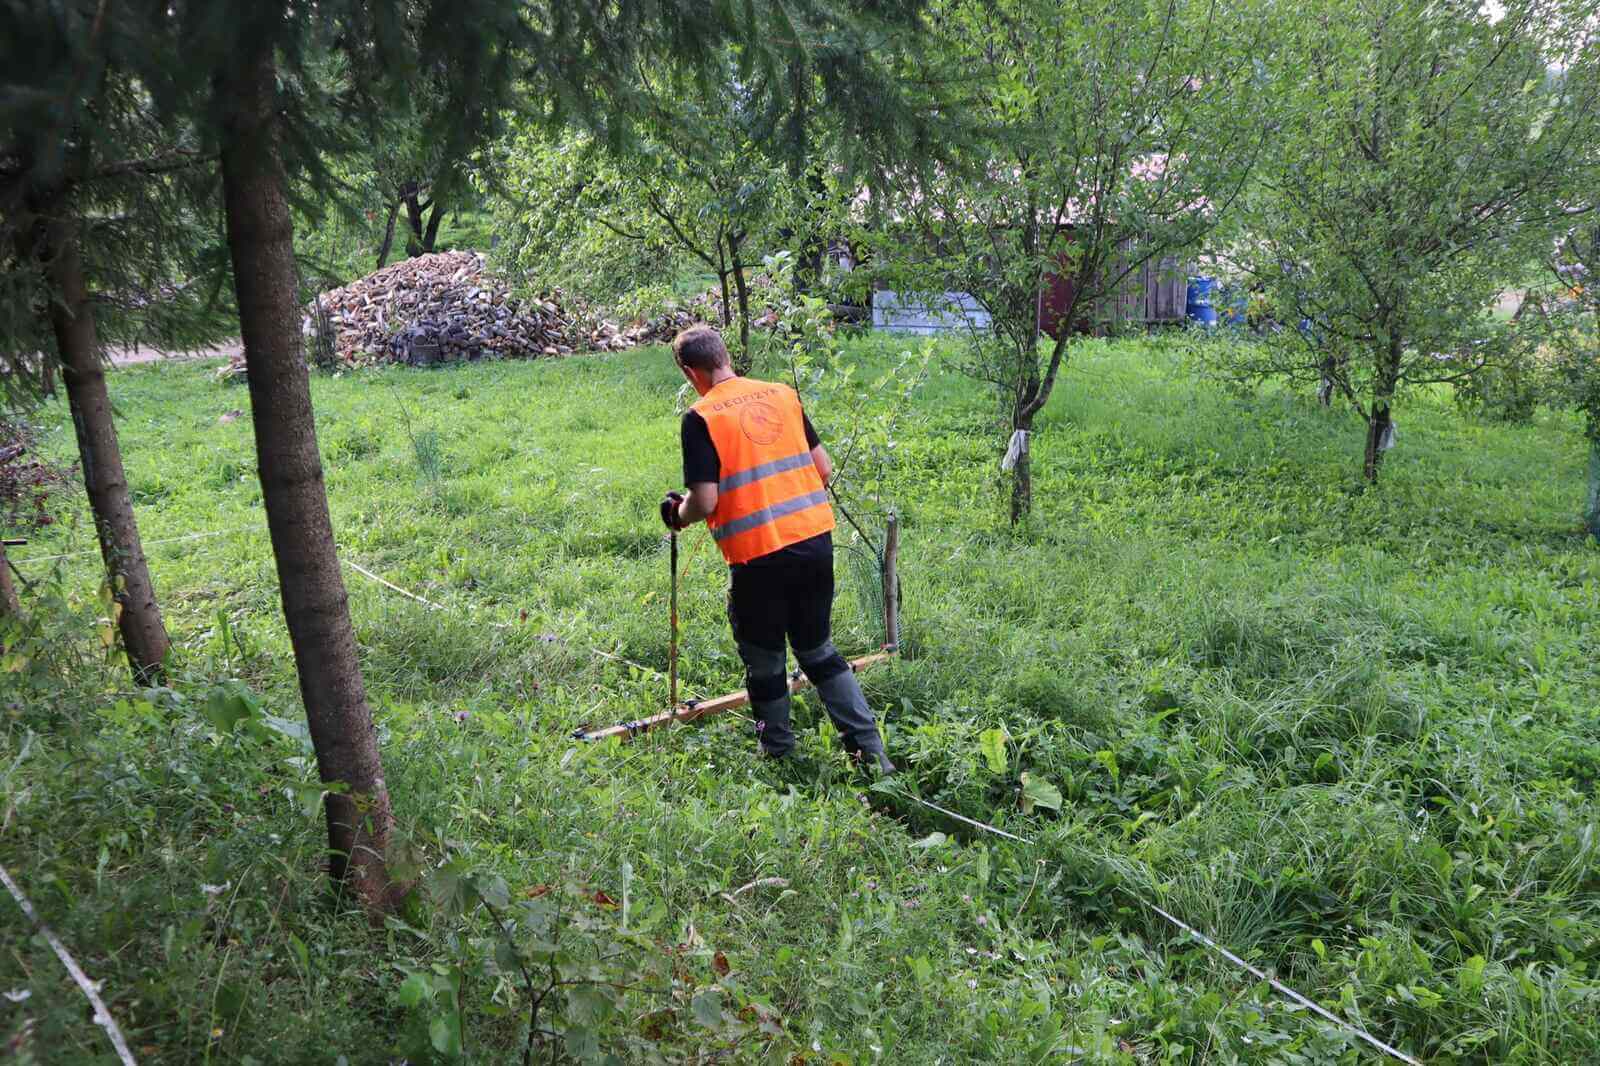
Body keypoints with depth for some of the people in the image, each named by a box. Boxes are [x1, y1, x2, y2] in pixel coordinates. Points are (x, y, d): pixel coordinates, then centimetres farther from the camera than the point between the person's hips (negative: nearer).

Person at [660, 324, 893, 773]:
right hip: (816, 538, 5)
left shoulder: (700, 417, -9)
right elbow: (824, 468, 10)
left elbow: (705, 503, -13)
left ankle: (779, 757, 30)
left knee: (765, 663, 15)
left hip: (758, 555, -5)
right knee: (819, 650, 20)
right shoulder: (783, 394, 8)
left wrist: (679, 515, 8)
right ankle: (872, 751, 17)